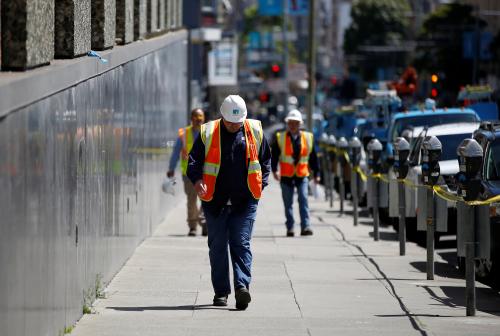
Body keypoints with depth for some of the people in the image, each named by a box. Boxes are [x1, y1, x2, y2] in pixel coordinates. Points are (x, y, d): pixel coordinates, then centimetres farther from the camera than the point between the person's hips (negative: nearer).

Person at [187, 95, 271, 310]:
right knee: (217, 246, 5)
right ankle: (221, 291, 13)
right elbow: (194, 160, 2)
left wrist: (260, 185, 7)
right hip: (215, 200, 1)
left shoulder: (255, 133, 5)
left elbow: (265, 160, 16)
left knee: (241, 244, -8)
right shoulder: (208, 133, 1)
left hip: (245, 201, -1)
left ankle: (242, 286, -16)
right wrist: (197, 180, -16)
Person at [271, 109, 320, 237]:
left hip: (302, 175, 0)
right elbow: (274, 156, -1)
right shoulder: (280, 138, 2)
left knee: (303, 200, -11)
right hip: (286, 176, 0)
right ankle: (290, 228, 12)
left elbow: (313, 158, 11)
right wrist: (274, 170, -15)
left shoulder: (308, 138, 7)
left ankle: (305, 227, -14)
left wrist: (316, 173, 10)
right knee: (288, 203, 5)